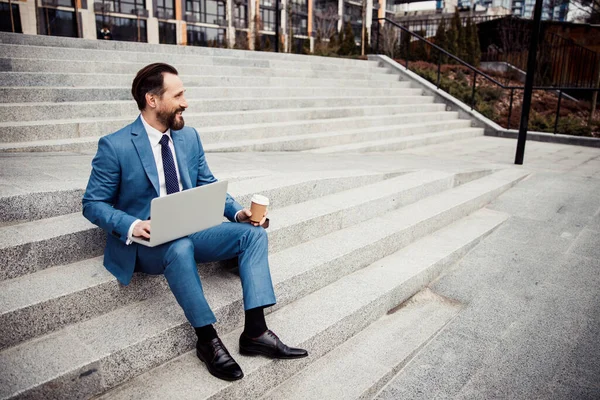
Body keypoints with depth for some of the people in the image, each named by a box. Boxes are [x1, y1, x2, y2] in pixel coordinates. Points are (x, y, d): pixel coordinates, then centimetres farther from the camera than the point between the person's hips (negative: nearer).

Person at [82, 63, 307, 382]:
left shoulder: (189, 136, 7)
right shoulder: (114, 146, -10)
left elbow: (207, 185, 12)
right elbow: (93, 204, -6)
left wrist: (237, 211, -7)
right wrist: (131, 225, -26)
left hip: (191, 232, 6)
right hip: (144, 241, -5)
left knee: (253, 233, -13)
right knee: (180, 247, -38)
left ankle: (255, 331, -16)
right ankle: (207, 339, -22)